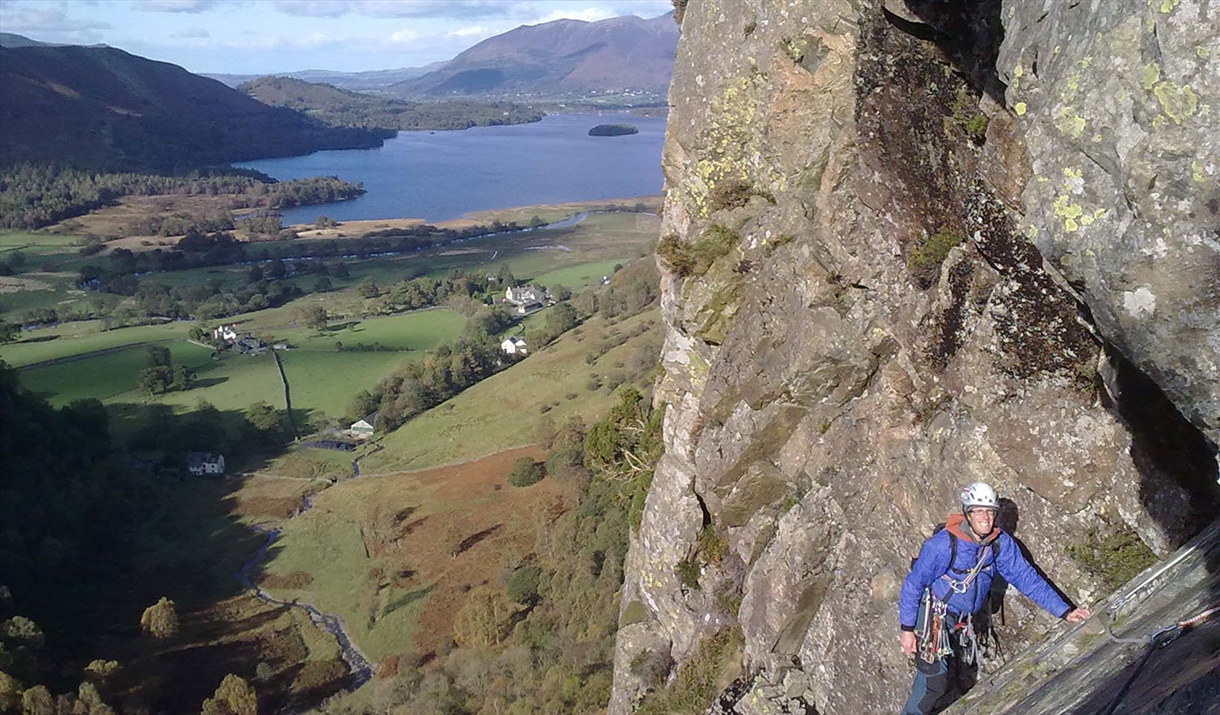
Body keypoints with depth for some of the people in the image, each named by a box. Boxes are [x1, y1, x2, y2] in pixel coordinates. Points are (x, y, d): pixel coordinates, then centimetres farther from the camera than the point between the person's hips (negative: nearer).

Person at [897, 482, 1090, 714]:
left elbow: (1025, 577, -4)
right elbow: (913, 584, -18)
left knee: (953, 675, 17)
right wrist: (907, 628, -15)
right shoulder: (943, 545, -26)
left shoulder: (1000, 542, -10)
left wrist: (1064, 611, -11)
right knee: (934, 680, -11)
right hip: (934, 616, -6)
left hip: (963, 621, 7)